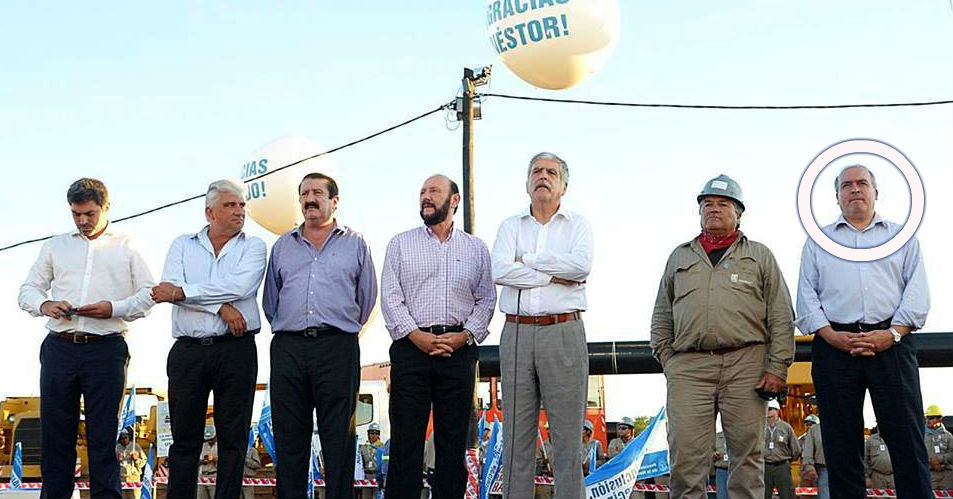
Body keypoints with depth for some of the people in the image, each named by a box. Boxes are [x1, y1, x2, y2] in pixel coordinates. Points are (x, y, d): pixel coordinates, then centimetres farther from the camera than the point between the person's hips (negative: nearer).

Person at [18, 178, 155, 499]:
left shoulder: (126, 248, 11)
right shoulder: (55, 246, 18)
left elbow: (150, 294, 6)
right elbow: (27, 290, 17)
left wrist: (114, 309, -10)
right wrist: (44, 305, -5)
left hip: (106, 351, -2)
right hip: (59, 348, 3)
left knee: (103, 435, 0)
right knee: (55, 434, 5)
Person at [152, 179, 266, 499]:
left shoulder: (253, 247, 7)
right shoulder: (182, 245, 12)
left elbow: (240, 286, -12)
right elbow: (167, 289, -5)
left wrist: (182, 292, -10)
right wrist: (221, 308, -14)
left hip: (236, 350, -1)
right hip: (187, 350, 1)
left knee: (233, 438, 3)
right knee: (184, 437, 5)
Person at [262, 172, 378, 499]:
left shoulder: (355, 244, 10)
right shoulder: (282, 246, 17)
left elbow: (367, 298, 13)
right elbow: (270, 301, 21)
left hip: (338, 348, -3)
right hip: (287, 348, 3)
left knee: (338, 436, -2)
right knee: (288, 436, 5)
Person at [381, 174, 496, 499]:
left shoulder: (476, 249, 13)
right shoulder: (401, 244, 11)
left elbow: (486, 300, 8)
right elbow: (390, 298, 2)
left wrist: (465, 336, -8)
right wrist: (417, 336, -10)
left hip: (459, 350, 1)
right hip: (411, 348, -1)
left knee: (453, 439, 4)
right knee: (406, 437, -2)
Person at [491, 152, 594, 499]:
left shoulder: (577, 224, 10)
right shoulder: (511, 226, 14)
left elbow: (582, 265, -11)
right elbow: (499, 271, -5)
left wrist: (528, 259, -4)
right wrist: (552, 276, -8)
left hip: (564, 333, -2)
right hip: (517, 333, 2)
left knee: (567, 434, -1)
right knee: (516, 435, 4)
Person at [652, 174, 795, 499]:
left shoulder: (760, 256, 16)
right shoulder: (680, 257, 22)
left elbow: (782, 317, 8)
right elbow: (662, 316, 20)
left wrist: (778, 368, -2)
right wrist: (666, 359, 7)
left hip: (746, 364, -1)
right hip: (688, 366, 1)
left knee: (747, 452, 0)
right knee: (686, 453, -7)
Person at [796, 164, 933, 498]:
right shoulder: (818, 242, 19)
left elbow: (917, 291, 6)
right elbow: (806, 295, 9)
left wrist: (893, 333, -9)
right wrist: (830, 335, -7)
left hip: (891, 343, -1)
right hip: (834, 345, 1)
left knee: (907, 437, -5)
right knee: (841, 442, 1)